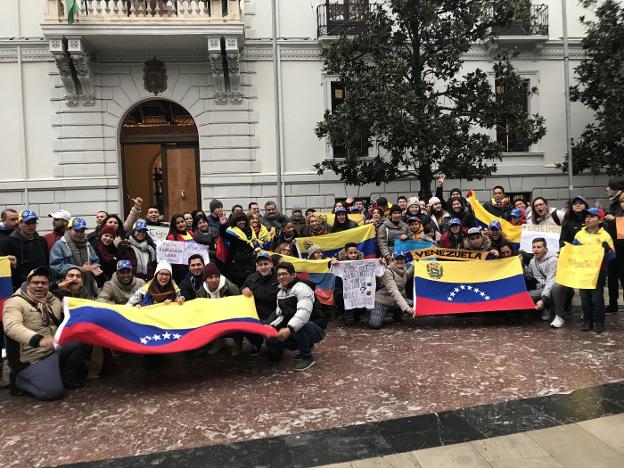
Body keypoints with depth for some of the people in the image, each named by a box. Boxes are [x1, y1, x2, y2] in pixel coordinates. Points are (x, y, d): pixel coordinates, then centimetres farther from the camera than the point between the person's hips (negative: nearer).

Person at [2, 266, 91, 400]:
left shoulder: (54, 300, 11)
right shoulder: (15, 302, -9)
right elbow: (12, 327, -27)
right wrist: (38, 340, -44)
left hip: (58, 348, 6)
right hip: (35, 358, -6)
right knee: (54, 391, -20)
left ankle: (67, 377, 4)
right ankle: (19, 380, 8)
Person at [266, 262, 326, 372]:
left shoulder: (301, 288, -18)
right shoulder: (280, 293, 11)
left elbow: (304, 312, -33)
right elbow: (280, 315, 9)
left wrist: (289, 329, -46)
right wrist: (271, 326, -11)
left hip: (315, 330, -8)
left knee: (298, 326, -38)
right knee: (271, 339, -6)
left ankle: (307, 357, -14)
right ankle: (307, 346, 13)